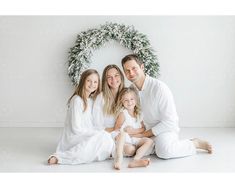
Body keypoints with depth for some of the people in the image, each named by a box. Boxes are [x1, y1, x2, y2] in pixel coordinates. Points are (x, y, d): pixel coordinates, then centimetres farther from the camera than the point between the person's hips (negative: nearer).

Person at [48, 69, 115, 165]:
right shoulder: (77, 100, -14)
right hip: (74, 138, -8)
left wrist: (97, 132, -6)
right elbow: (76, 129, -17)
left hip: (87, 136, 8)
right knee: (104, 136, -27)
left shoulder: (91, 100, 11)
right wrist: (98, 133, -13)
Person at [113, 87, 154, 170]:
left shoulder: (139, 114, 10)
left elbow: (143, 128, 7)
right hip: (125, 140, -5)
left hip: (136, 140, 5)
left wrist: (134, 131, -9)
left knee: (149, 141, -19)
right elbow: (116, 129, -4)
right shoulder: (123, 114, -4)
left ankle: (135, 160, -38)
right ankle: (119, 160, -44)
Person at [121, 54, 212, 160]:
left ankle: (194, 143, -7)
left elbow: (169, 122, -22)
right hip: (146, 129, 7)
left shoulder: (159, 87, -22)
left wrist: (142, 134, -19)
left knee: (164, 151, -36)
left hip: (166, 129, -7)